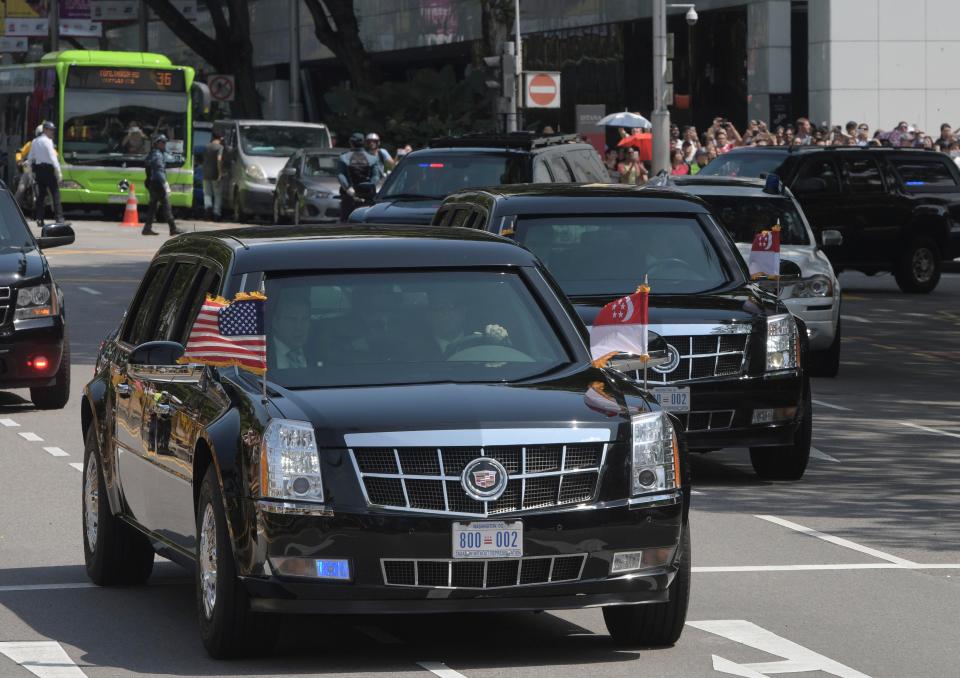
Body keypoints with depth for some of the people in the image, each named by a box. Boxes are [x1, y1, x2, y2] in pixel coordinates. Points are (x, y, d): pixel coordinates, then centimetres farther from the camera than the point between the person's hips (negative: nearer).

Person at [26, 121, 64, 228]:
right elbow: (52, 157, -16)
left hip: (38, 169, 7)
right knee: (55, 194, -7)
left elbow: (30, 158, 17)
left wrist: (32, 170, 24)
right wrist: (58, 171, -15)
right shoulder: (47, 141, -10)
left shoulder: (35, 141, 14)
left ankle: (39, 220, 9)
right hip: (48, 169, -7)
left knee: (41, 194, 12)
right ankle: (59, 219, -15)